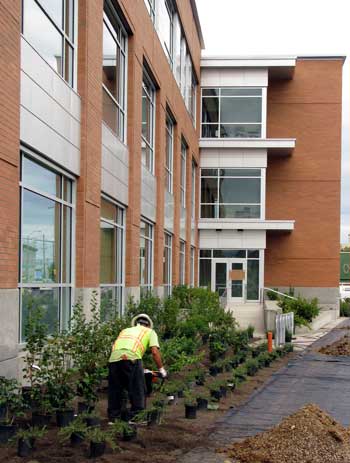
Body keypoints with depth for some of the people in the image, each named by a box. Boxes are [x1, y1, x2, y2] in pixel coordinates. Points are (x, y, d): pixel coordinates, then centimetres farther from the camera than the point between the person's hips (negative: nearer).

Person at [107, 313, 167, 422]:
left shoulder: (125, 330, 38)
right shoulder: (150, 331, 27)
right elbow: (155, 352, 12)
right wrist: (161, 369, 20)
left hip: (114, 358, 4)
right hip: (131, 358, -4)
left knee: (115, 390, 18)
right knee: (137, 390, 8)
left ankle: (113, 417, 23)